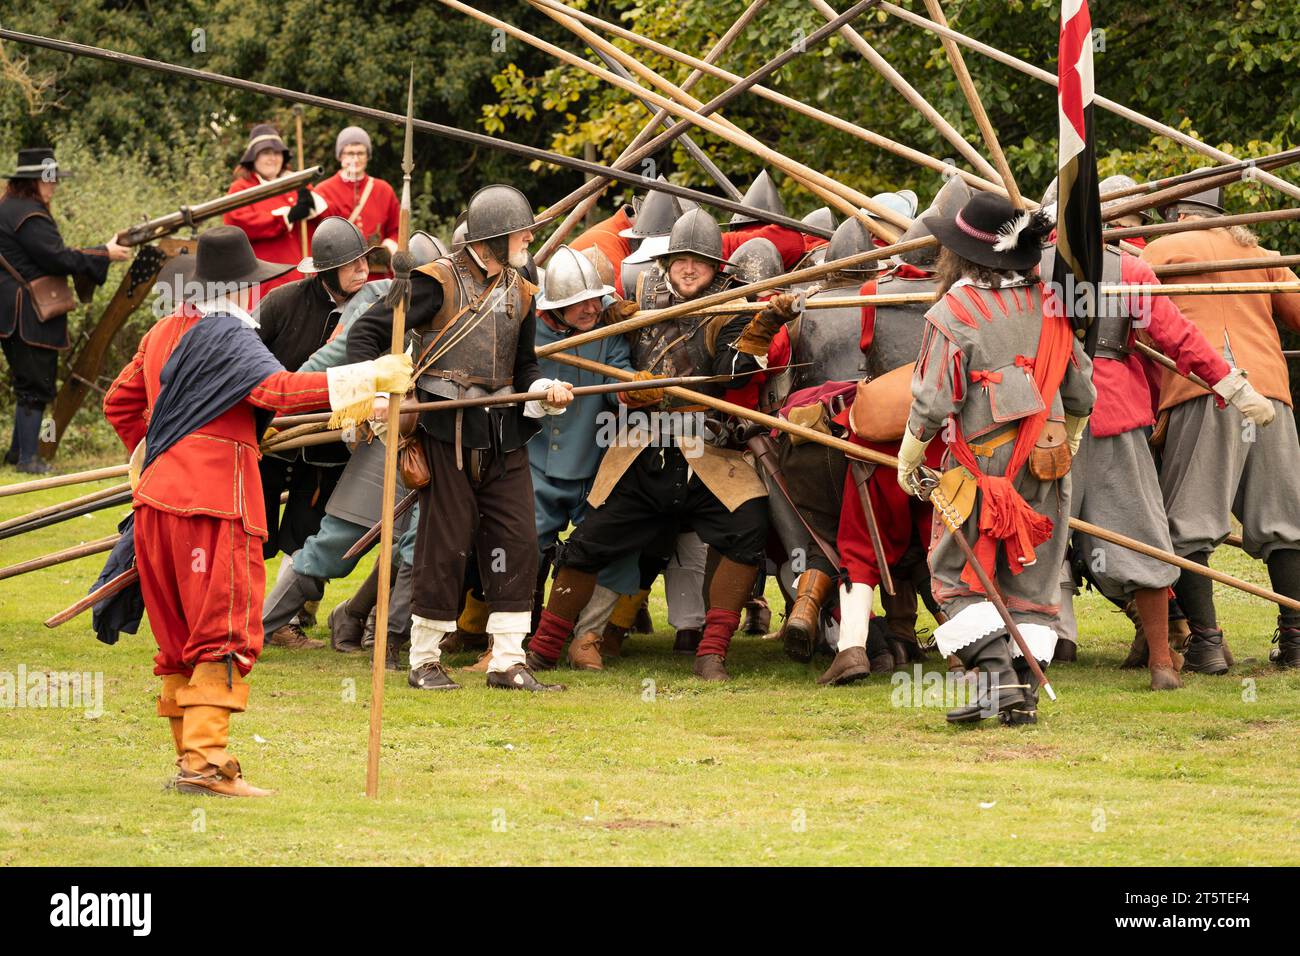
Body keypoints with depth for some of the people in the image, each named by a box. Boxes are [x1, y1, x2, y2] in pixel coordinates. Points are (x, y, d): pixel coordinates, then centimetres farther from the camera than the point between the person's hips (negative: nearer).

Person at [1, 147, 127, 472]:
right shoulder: (28, 215, -17)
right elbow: (57, 258, -19)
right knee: (36, 386, -5)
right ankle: (28, 457, -3)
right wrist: (104, 254, -11)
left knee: (30, 383, 18)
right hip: (28, 316, -11)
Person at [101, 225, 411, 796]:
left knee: (179, 635, 14)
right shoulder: (228, 337, -10)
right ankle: (206, 761, -16)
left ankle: (188, 755, 18)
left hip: (157, 496, 9)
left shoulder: (163, 334, 17)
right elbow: (280, 389, -24)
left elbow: (119, 403, 27)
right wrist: (371, 377, -25)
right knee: (225, 633, -8)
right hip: (213, 503, -9)